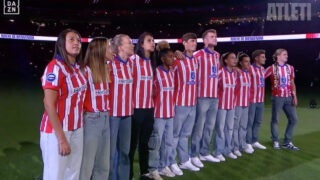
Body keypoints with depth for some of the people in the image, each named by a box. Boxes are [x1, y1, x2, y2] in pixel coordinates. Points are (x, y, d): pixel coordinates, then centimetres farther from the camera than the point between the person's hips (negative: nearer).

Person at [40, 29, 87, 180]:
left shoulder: (80, 68, 7)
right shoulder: (55, 67, -14)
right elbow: (49, 104, -18)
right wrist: (61, 138, -19)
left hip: (77, 129, 7)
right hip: (56, 130, -7)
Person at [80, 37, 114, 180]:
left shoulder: (106, 69, 10)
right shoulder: (87, 71, -13)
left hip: (105, 119, 8)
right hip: (91, 120, -7)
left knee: (103, 166, 16)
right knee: (87, 166, 2)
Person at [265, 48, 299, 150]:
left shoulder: (290, 68, 9)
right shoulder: (272, 68, -5)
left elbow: (292, 83, 12)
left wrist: (294, 96, 5)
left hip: (288, 97, 5)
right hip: (277, 97, -5)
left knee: (293, 119, 5)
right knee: (275, 119, 2)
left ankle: (287, 142, 19)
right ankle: (276, 141, 17)